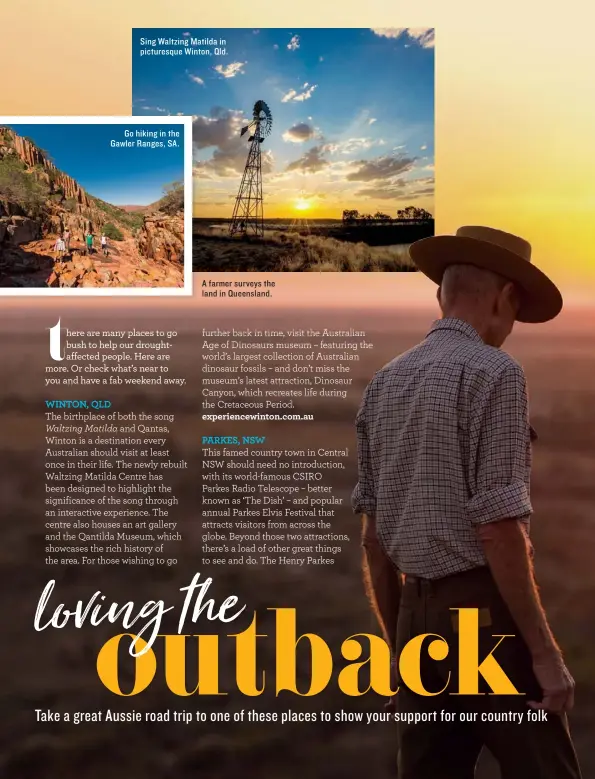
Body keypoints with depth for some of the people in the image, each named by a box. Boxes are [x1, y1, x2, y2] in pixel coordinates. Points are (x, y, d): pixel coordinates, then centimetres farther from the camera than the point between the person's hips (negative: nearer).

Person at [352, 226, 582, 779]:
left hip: (418, 614, 7)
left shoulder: (382, 385, 10)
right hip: (486, 611, -7)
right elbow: (498, 528, -17)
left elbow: (373, 536, 12)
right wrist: (544, 651, -12)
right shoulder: (493, 372, -11)